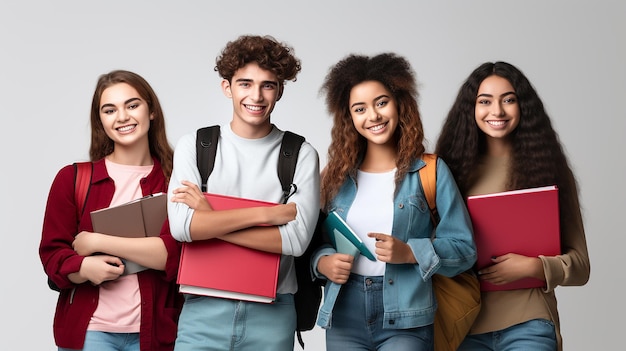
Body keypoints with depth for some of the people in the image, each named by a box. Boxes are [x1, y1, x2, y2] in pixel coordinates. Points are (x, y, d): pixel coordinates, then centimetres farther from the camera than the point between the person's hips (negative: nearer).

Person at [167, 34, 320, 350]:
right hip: (204, 311, 0)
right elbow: (181, 226, -12)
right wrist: (266, 213, -14)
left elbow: (296, 238, -13)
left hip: (272, 314, 0)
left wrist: (210, 221, -13)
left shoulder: (301, 155, 0)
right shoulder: (194, 146, 2)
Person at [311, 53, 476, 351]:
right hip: (344, 320, 3)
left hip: (405, 323, -3)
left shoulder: (431, 171, 1)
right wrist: (322, 262, -8)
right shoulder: (337, 175, 9)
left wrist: (410, 252, -17)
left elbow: (463, 249, -3)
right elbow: (316, 242, 14)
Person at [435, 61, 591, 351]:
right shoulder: (456, 169, 5)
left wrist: (533, 266, -14)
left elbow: (579, 265, 2)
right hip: (467, 326, 2)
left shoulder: (548, 168, 2)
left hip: (528, 326, -1)